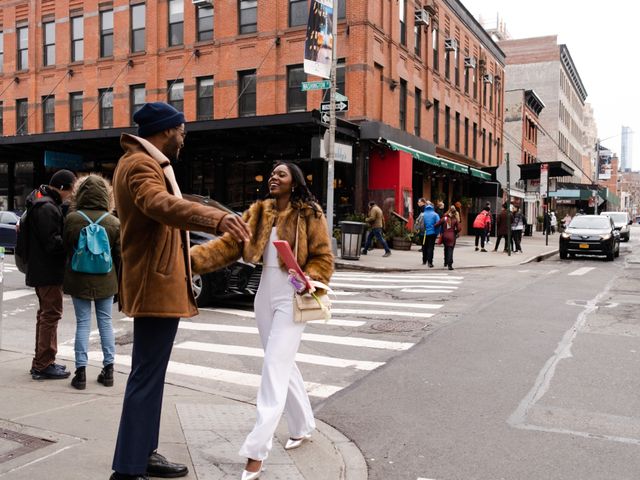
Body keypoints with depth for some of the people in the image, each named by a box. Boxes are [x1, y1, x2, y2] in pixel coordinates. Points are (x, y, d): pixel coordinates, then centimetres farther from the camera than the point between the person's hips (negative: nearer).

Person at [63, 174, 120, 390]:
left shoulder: (71, 219, -10)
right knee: (105, 322, 11)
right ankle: (108, 369, 15)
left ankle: (81, 372, 5)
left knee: (83, 323, 5)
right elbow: (119, 255, -1)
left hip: (79, 280, -1)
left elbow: (65, 248, 0)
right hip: (105, 281, 1)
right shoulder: (113, 222, -6)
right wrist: (118, 279, 12)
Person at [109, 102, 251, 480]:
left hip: (158, 281, 11)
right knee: (147, 377, -8)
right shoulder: (140, 165, -15)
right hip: (156, 284, -11)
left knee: (150, 374, 16)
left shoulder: (148, 163, 20)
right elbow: (163, 205, -37)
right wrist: (217, 219, -53)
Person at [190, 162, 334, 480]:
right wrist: (192, 257, -16)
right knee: (283, 366, 16)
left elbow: (323, 258, -4)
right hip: (265, 297, 6)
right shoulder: (258, 212, 7)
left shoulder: (309, 214, -6)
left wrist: (307, 280, -23)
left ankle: (256, 452, -9)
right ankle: (302, 426, 36)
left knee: (274, 369, -11)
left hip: (291, 300, -6)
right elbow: (228, 245, -2)